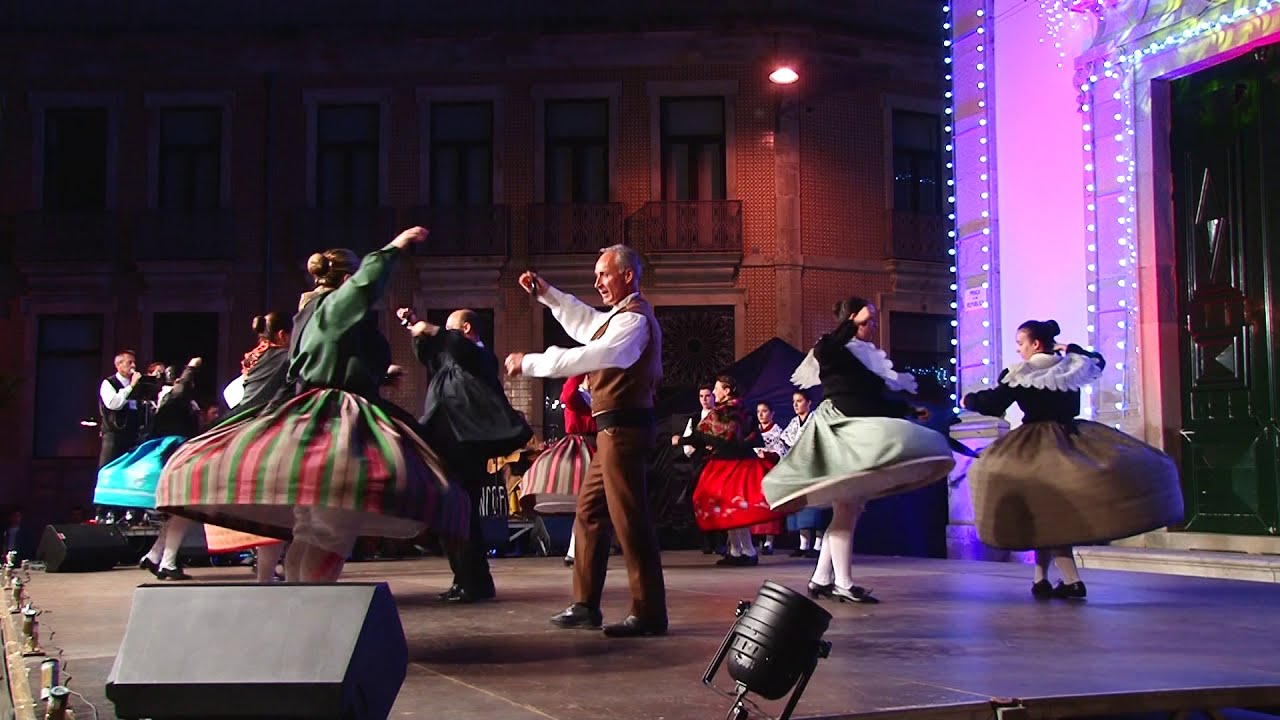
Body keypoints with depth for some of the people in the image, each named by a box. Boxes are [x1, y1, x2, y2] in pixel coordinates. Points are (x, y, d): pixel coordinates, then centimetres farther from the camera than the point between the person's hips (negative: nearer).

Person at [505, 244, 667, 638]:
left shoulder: (633, 318, -14)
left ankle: (649, 613, -5)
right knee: (589, 511, 14)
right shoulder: (621, 316, 18)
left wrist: (530, 362, -19)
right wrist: (546, 293, 30)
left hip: (623, 429, -11)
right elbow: (585, 323, 36)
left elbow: (590, 357, -25)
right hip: (615, 429, 11)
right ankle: (586, 605, 21)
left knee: (629, 518, -9)